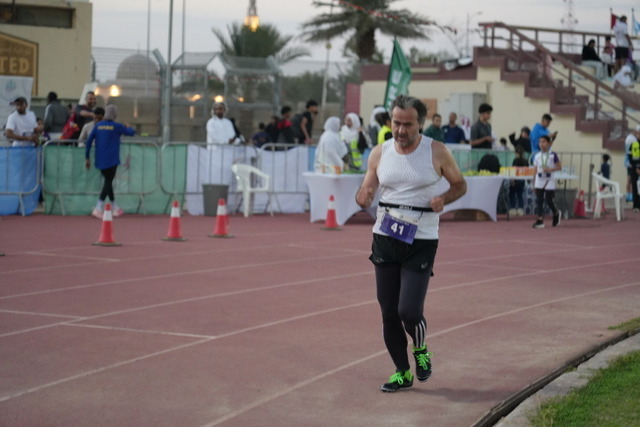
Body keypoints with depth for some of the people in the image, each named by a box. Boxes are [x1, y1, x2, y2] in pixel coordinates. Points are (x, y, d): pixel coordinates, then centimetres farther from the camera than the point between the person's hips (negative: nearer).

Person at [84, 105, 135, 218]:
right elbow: (132, 132, 6)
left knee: (108, 181, 16)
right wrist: (128, 127, 29)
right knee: (108, 182, -6)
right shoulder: (117, 126, -6)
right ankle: (98, 208, -20)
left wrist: (87, 158, 10)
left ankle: (115, 208, 26)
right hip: (111, 160, -5)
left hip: (100, 161, 5)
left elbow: (89, 141, 4)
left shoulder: (98, 125, 6)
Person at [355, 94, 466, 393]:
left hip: (421, 242, -3)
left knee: (409, 311, -14)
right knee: (388, 313, 4)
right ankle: (402, 373, 22)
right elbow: (367, 190, 10)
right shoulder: (380, 153, 3)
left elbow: (460, 185, 8)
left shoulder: (436, 152, -4)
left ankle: (420, 349, 20)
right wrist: (363, 199, -15)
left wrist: (443, 199, -13)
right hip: (384, 238, 3)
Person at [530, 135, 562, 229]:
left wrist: (550, 169, -19)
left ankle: (556, 214, 28)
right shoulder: (536, 155, 5)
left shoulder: (553, 155, -4)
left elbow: (559, 167, -3)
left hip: (549, 181, -3)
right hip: (539, 180, 3)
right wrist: (534, 182, 6)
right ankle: (540, 220, -2)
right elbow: (535, 170, 8)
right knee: (539, 200, -3)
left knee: (549, 200, -1)